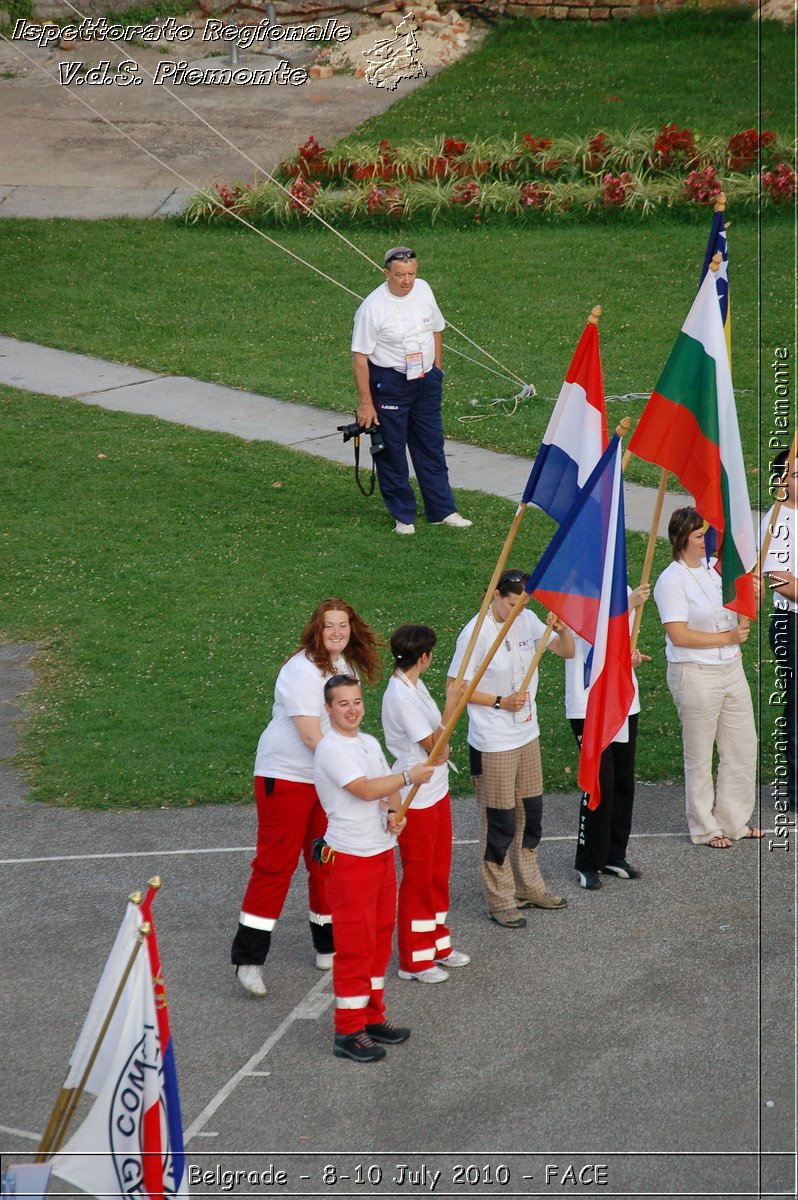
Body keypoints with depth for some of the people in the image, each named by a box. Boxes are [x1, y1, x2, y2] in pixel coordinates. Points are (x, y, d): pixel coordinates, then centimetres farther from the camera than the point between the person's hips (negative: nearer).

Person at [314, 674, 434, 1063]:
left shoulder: (369, 742, 12)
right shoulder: (332, 749, -16)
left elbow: (388, 787, 19)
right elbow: (365, 789, -26)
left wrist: (394, 813, -2)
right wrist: (410, 776, -18)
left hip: (382, 852, 9)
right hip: (350, 858, -9)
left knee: (380, 937, 14)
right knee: (355, 943, -6)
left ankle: (372, 1017, 25)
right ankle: (348, 1033, 0)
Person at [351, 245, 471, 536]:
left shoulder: (423, 290, -1)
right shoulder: (372, 307, -18)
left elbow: (436, 329, 17)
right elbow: (359, 357, -15)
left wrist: (436, 368, 14)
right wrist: (365, 403, -16)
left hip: (426, 381, 5)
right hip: (389, 383, -5)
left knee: (431, 447, 11)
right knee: (392, 450, 1)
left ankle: (442, 511, 19)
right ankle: (402, 516, 13)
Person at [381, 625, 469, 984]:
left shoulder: (414, 686, 7)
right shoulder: (401, 696, -23)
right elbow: (432, 744, -21)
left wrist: (442, 748, -2)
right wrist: (452, 706, -21)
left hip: (436, 790, 10)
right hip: (415, 799, -10)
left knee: (438, 870, 18)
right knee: (418, 875, 1)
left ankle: (437, 944, 32)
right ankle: (413, 960, 12)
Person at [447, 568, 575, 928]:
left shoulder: (527, 620, 1)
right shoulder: (476, 633, -18)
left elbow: (567, 652, 4)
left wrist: (562, 630, -17)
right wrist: (500, 702, -19)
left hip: (527, 735, 7)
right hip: (492, 743, -7)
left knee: (530, 813, 17)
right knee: (499, 820, 1)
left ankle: (528, 887, 33)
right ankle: (499, 901, 12)